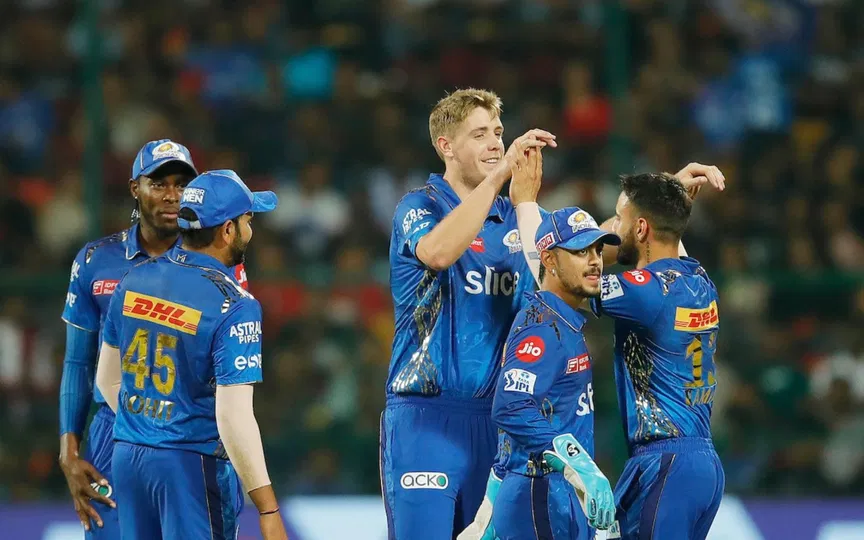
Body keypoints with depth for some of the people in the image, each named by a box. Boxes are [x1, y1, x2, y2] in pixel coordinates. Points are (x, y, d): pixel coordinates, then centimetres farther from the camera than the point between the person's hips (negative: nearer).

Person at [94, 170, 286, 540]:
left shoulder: (135, 280, 4)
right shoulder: (234, 306, -16)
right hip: (195, 465, -6)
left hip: (127, 455, 6)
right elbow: (233, 418, -21)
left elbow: (108, 379, 14)